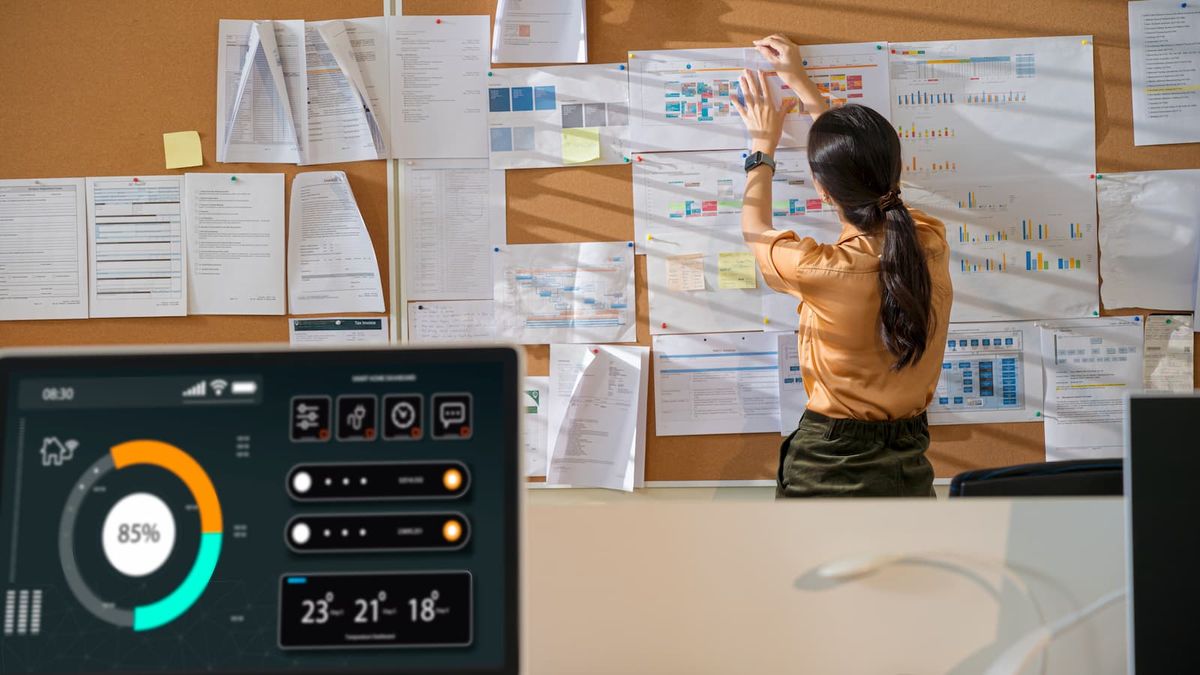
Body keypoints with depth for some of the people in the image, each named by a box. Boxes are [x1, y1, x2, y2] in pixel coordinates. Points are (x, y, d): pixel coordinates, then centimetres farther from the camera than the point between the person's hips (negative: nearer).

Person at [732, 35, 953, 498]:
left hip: (830, 466, -4)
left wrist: (763, 148, 12)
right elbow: (867, 173, 8)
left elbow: (754, 229, -2)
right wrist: (801, 84, 16)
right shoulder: (932, 243, -10)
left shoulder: (822, 271, -25)